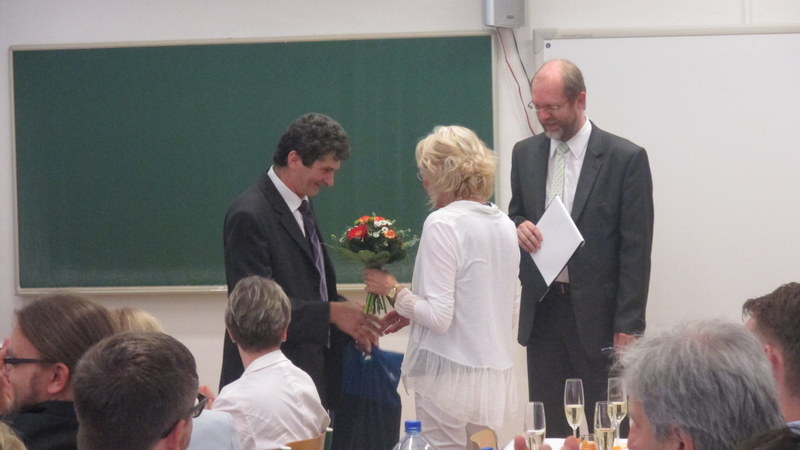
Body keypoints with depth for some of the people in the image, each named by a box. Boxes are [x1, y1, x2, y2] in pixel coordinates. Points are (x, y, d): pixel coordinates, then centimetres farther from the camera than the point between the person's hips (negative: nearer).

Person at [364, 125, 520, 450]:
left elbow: (439, 316, -17)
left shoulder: (443, 224, -12)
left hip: (452, 377, -8)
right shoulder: (504, 225, 10)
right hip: (497, 378, 8)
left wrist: (393, 290, -1)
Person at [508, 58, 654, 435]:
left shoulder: (625, 158, -6)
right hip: (541, 309, 5)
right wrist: (518, 227, -5)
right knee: (547, 427, 6)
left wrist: (627, 325, -11)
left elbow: (636, 249, -7)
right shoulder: (525, 154, 9)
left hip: (597, 315, -4)